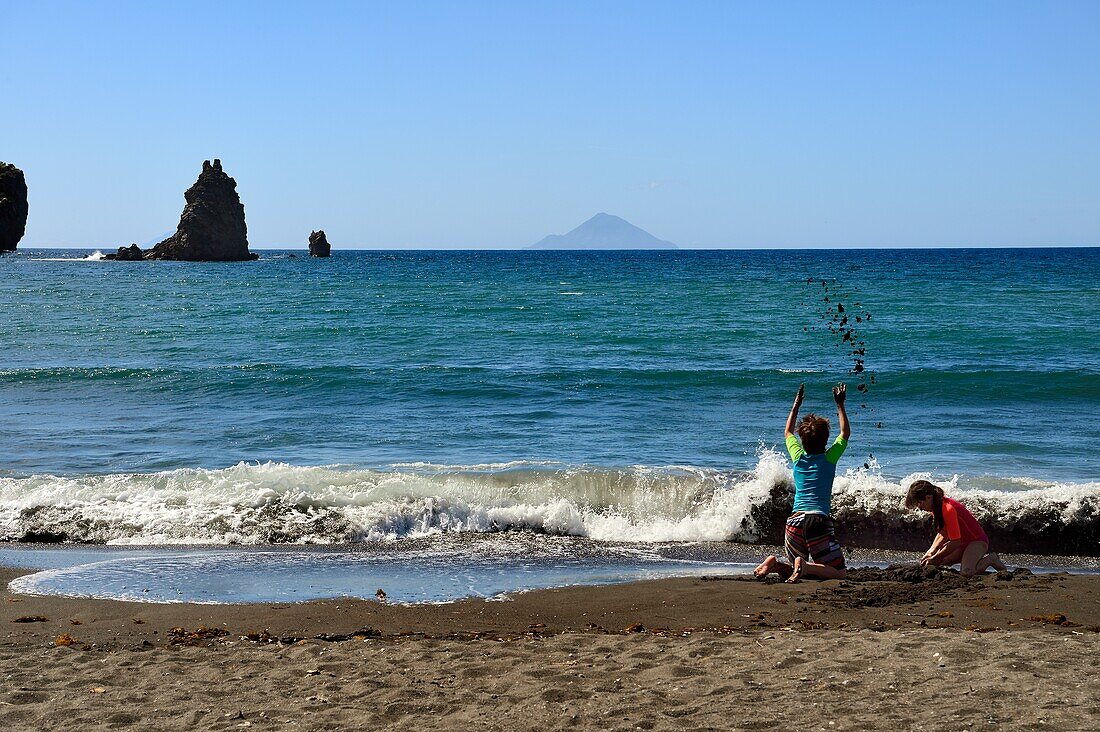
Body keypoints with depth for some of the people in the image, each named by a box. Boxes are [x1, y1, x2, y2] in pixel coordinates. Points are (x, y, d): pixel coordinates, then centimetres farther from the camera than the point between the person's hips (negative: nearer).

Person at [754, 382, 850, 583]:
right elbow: (846, 432, 21)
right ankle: (805, 566, -27)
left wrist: (796, 405, 36)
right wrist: (840, 405, 28)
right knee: (839, 572, 0)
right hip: (819, 521, -4)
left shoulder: (798, 457, 11)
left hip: (795, 521, 4)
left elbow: (787, 432, 32)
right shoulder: (829, 459, 4)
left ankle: (775, 564, -11)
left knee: (798, 569, 20)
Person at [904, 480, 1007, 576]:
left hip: (977, 541, -9)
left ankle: (990, 559, -1)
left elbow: (955, 542, -27)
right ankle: (971, 558, 8)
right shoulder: (937, 507, 1)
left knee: (966, 573, -32)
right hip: (962, 543, 9)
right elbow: (943, 533, 10)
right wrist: (931, 551, -5)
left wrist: (934, 558, -21)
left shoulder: (948, 509, -29)